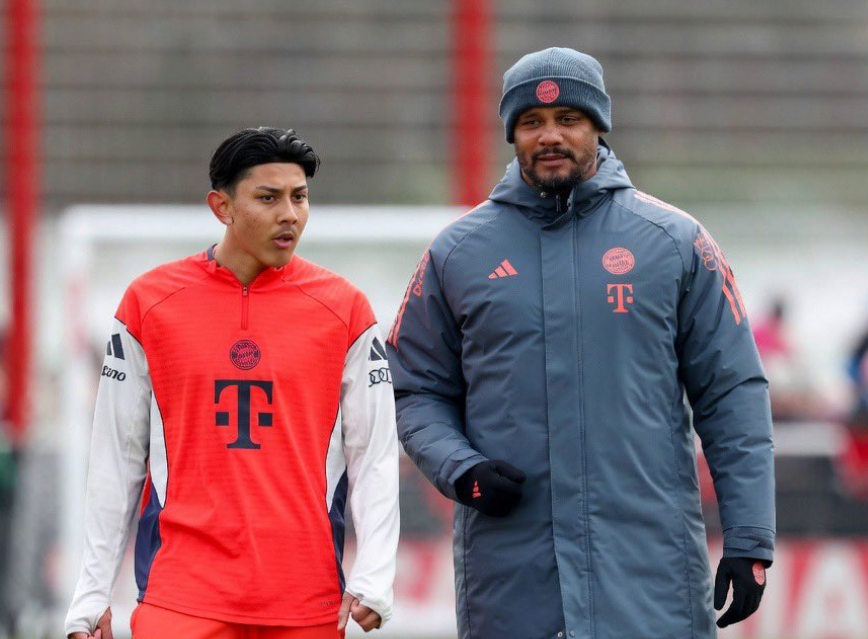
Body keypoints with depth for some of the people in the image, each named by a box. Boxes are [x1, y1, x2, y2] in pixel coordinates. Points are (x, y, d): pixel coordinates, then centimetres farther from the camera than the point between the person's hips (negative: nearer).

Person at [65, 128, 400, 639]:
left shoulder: (344, 308, 5)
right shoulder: (149, 301, 5)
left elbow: (375, 457, 4)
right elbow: (116, 457, 8)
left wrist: (373, 579, -9)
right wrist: (93, 595, 5)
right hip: (182, 592, -1)